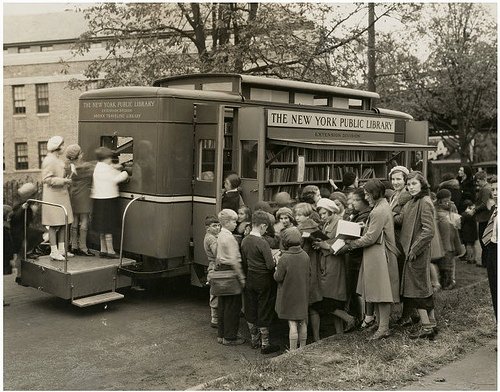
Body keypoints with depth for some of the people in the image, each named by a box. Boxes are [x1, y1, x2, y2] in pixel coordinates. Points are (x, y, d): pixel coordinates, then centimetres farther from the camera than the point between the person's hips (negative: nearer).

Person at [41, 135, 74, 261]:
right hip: (52, 196, -9)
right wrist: (64, 181, -20)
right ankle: (54, 252, 1)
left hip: (62, 195, 9)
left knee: (63, 223, 11)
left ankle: (61, 249, 19)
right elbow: (46, 179, -20)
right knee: (54, 225, -5)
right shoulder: (49, 160, -14)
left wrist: (66, 181, 14)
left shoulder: (59, 159, 16)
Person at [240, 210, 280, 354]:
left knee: (251, 311, 15)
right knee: (264, 312, 4)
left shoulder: (244, 241, 0)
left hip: (250, 280, 6)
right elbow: (270, 265, -21)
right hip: (264, 281, -6)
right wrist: (276, 260, -1)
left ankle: (254, 340, 29)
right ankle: (265, 345, 11)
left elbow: (244, 262, 8)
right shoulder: (262, 243, -20)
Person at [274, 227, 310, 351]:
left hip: (289, 296, -5)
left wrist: (276, 270, 6)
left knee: (292, 323, 0)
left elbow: (278, 277, -14)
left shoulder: (285, 259, -22)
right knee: (302, 323, 14)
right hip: (303, 294, 5)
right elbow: (307, 274, 6)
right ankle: (303, 348, 27)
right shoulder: (305, 256, -4)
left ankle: (292, 351, 7)